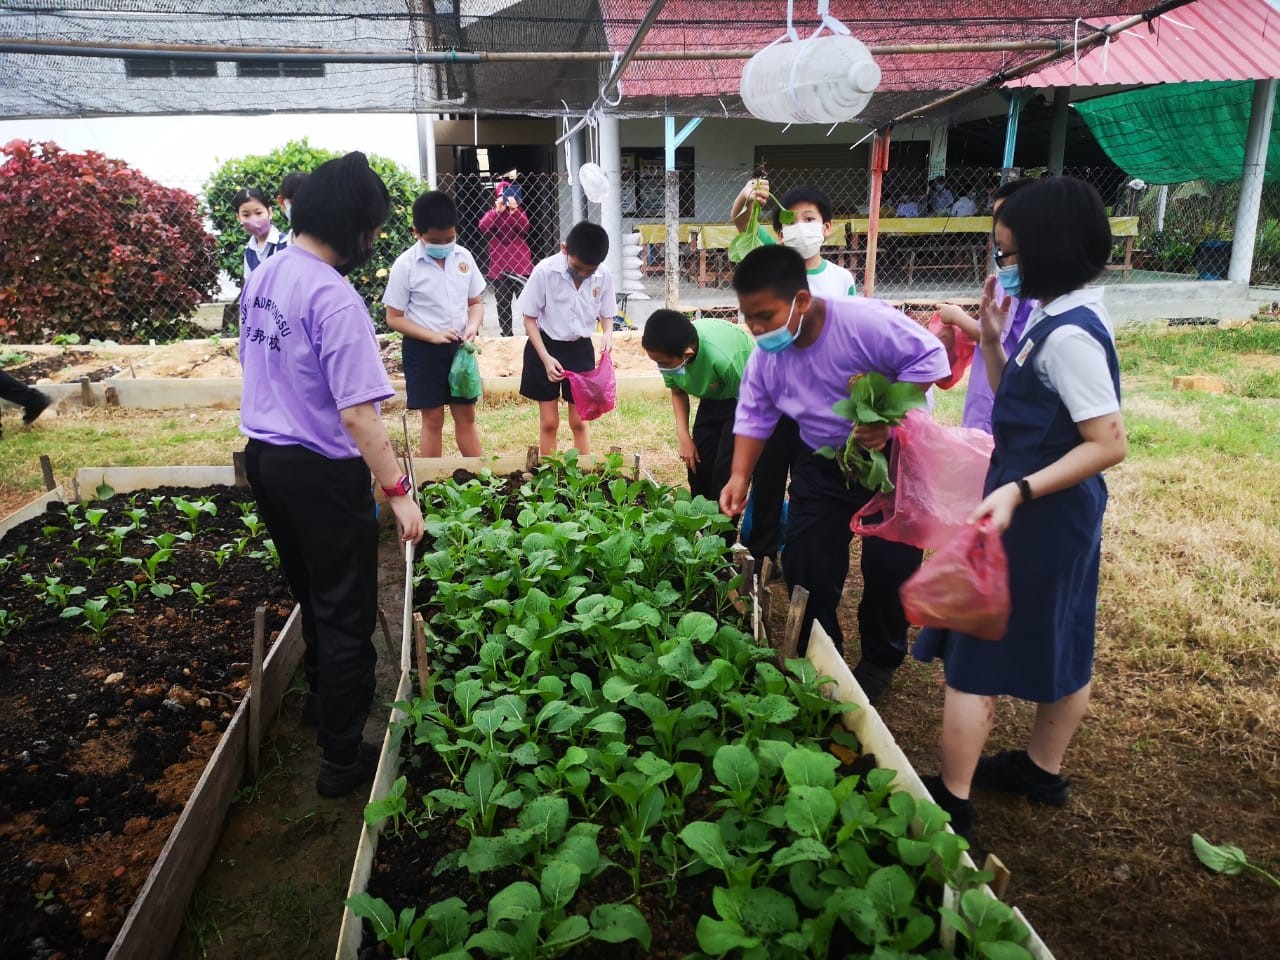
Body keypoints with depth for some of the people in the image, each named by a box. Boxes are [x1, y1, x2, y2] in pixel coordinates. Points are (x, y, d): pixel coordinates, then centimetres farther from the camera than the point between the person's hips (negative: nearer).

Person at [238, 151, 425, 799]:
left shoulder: (261, 278, 5)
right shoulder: (334, 298, -23)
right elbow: (357, 414, -27)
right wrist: (399, 490, -22)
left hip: (264, 456, 9)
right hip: (321, 472, -9)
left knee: (311, 593, 27)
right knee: (346, 615, 6)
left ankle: (321, 695, 49)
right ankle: (342, 758, 18)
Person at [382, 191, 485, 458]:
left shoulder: (463, 257, -2)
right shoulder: (405, 265, -13)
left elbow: (476, 302, 9)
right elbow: (394, 318, -9)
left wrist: (473, 327, -12)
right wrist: (433, 336, -21)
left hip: (458, 347, 4)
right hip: (423, 350, -4)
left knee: (466, 417, 12)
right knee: (433, 420, 4)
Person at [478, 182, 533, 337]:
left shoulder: (519, 213, 8)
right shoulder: (492, 213, 7)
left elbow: (525, 227, -13)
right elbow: (483, 227, -14)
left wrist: (514, 210, -27)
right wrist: (498, 211, -23)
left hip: (520, 266, -1)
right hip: (499, 268, 1)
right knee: (503, 306, 8)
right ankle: (506, 336, 17)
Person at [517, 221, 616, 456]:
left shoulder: (603, 276, -12)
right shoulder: (545, 271, -20)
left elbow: (606, 314, 6)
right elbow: (530, 318, -10)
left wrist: (608, 333, -17)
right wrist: (546, 358, -19)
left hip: (581, 349, 2)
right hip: (545, 348, -2)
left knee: (579, 421, 9)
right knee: (549, 422, 6)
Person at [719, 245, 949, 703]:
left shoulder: (864, 321, -29)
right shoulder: (766, 355, -11)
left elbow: (929, 358, -22)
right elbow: (754, 416, -3)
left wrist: (889, 419, -30)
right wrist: (740, 477, -13)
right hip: (822, 461, 5)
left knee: (890, 563, -1)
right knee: (805, 560, 2)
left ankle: (880, 660, 23)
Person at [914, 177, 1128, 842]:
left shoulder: (1069, 334, -23)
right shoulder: (1057, 316, 6)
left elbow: (1109, 443, -24)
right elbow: (1013, 405, 13)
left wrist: (1018, 491, -31)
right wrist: (994, 338, 2)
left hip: (1037, 517, -10)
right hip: (1055, 514, 10)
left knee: (972, 660, 2)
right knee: (1058, 647, 22)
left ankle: (952, 802, 16)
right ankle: (1043, 770, 41)